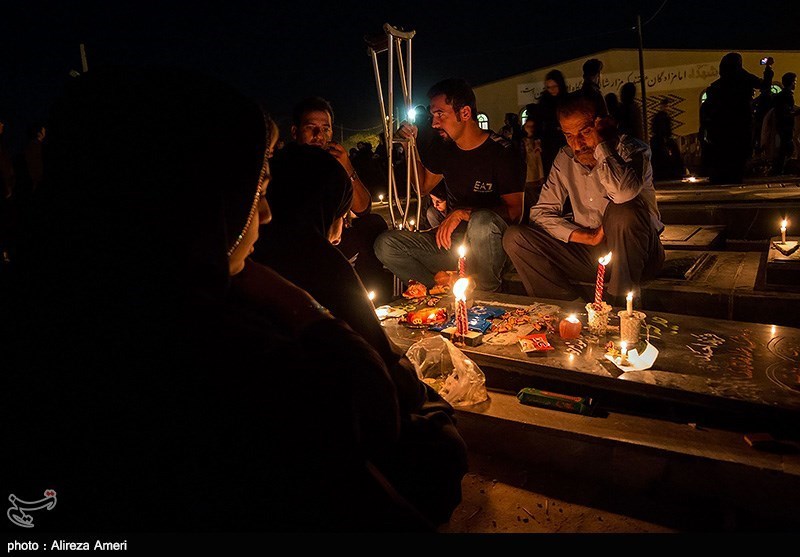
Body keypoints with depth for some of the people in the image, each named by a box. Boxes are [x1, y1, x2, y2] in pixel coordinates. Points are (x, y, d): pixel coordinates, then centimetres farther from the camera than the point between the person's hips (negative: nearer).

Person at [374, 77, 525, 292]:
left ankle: (489, 294, -16)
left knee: (482, 220, -41)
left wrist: (463, 213, -27)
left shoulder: (502, 152, -10)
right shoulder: (445, 150, 9)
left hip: (489, 242, -5)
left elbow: (514, 210, -16)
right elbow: (423, 187, 24)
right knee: (386, 244, -12)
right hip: (451, 241, 5)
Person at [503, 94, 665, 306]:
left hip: (637, 253, -4)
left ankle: (621, 306, -23)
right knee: (515, 238, -12)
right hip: (590, 252, 4)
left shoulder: (632, 149, -13)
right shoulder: (565, 160, 2)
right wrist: (586, 237, -15)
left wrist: (600, 145, -23)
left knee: (623, 211, -36)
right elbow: (541, 212, -1)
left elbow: (623, 193, -37)